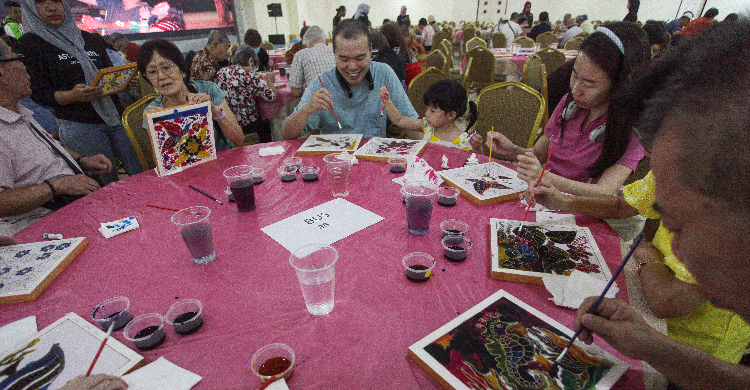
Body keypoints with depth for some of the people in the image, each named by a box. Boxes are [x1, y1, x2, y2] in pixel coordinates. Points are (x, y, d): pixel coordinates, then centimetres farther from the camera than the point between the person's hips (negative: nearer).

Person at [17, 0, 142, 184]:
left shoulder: (91, 39, 17)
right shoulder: (29, 44, 4)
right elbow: (38, 93, -3)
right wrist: (72, 95, -23)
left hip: (116, 117, 4)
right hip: (78, 126, -4)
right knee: (110, 186, -3)